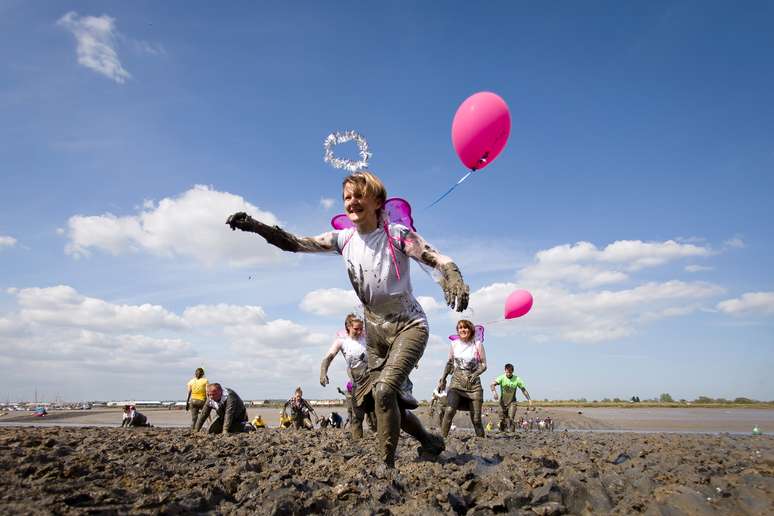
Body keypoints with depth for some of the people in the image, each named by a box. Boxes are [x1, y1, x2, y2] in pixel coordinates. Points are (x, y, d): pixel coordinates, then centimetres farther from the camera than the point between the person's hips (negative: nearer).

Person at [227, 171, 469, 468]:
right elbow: (294, 244, -6)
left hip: (409, 326, -6)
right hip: (375, 332, 6)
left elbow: (438, 259, -23)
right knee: (371, 398, 8)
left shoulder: (397, 234, -13)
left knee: (384, 389, -25)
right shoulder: (344, 239, 0)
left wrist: (454, 278, -46)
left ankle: (387, 465, -9)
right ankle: (428, 440, 31)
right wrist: (255, 226, -20)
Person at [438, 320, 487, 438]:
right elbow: (449, 363, 18)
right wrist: (443, 379, 14)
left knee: (476, 418, 0)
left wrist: (476, 374, -16)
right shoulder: (454, 344, 5)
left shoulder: (478, 344, 0)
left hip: (473, 384, 0)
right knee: (449, 410, -22)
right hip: (457, 382, 0)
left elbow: (483, 365, 2)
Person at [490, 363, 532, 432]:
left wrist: (529, 399, -4)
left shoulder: (517, 379, -10)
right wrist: (494, 392, -43)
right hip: (503, 402, 1)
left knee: (511, 418, -15)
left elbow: (524, 390, 0)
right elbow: (492, 385, -24)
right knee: (502, 420, 1)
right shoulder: (502, 378, -13)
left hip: (512, 402, -1)